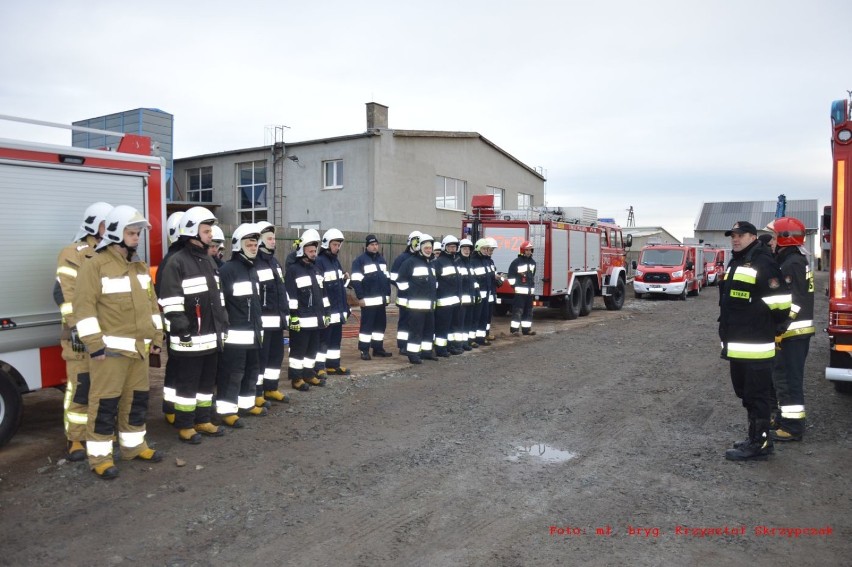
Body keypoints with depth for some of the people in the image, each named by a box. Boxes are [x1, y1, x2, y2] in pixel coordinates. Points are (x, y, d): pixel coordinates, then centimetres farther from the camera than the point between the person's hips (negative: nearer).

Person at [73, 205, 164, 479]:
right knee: (105, 402, -2)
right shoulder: (95, 266, -10)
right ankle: (99, 456, 9)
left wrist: (156, 337, 15)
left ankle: (133, 445, 28)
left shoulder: (140, 267, 14)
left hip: (139, 346, 8)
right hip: (111, 348, -7)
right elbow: (84, 306, -16)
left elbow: (151, 303, 18)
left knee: (137, 399, 15)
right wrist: (94, 344, -19)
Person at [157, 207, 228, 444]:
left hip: (211, 336, 8)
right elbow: (171, 302, -16)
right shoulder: (176, 263, -11)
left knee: (207, 382, 15)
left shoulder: (208, 260, 15)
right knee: (187, 384, 2)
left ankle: (203, 421, 27)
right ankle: (185, 426, 14)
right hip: (189, 338, -8)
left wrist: (223, 326, 18)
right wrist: (182, 331, -18)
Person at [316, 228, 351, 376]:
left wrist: (345, 279, 5)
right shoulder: (319, 261, -12)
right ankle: (319, 367, 2)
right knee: (323, 338, -4)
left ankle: (333, 365, 24)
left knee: (336, 337, 14)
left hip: (338, 308, 9)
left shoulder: (336, 261, 16)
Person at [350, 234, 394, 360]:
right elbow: (356, 281, -12)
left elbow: (387, 278, 22)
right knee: (367, 324, -4)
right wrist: (360, 297, -17)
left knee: (381, 324, 11)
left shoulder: (382, 259, 17)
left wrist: (388, 294, 16)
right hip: (368, 300, -7)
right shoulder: (359, 260, -6)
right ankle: (364, 350, 2)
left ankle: (378, 348, 20)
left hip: (381, 299, 7)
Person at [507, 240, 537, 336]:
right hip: (520, 291, -7)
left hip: (530, 291, 7)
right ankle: (514, 329, -5)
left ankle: (526, 329, 17)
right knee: (518, 310, -8)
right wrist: (514, 286, -12)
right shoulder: (516, 262, -7)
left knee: (528, 311, 10)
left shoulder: (533, 262, 15)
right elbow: (510, 276, -7)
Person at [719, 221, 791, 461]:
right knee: (745, 393, 17)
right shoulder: (735, 263, 17)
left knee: (756, 395, -2)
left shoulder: (763, 263, -14)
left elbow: (780, 301, -18)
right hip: (737, 345, 10)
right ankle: (756, 438, 29)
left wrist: (765, 325, -6)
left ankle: (758, 444, 7)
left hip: (755, 346, -10)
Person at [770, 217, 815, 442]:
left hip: (792, 331, -11)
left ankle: (792, 427, -2)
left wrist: (778, 330, -22)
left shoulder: (792, 264, -17)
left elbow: (793, 302, -23)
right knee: (784, 375, 19)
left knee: (788, 378, -7)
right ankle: (787, 416, 30)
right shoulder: (797, 261, 16)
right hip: (797, 330, 11)